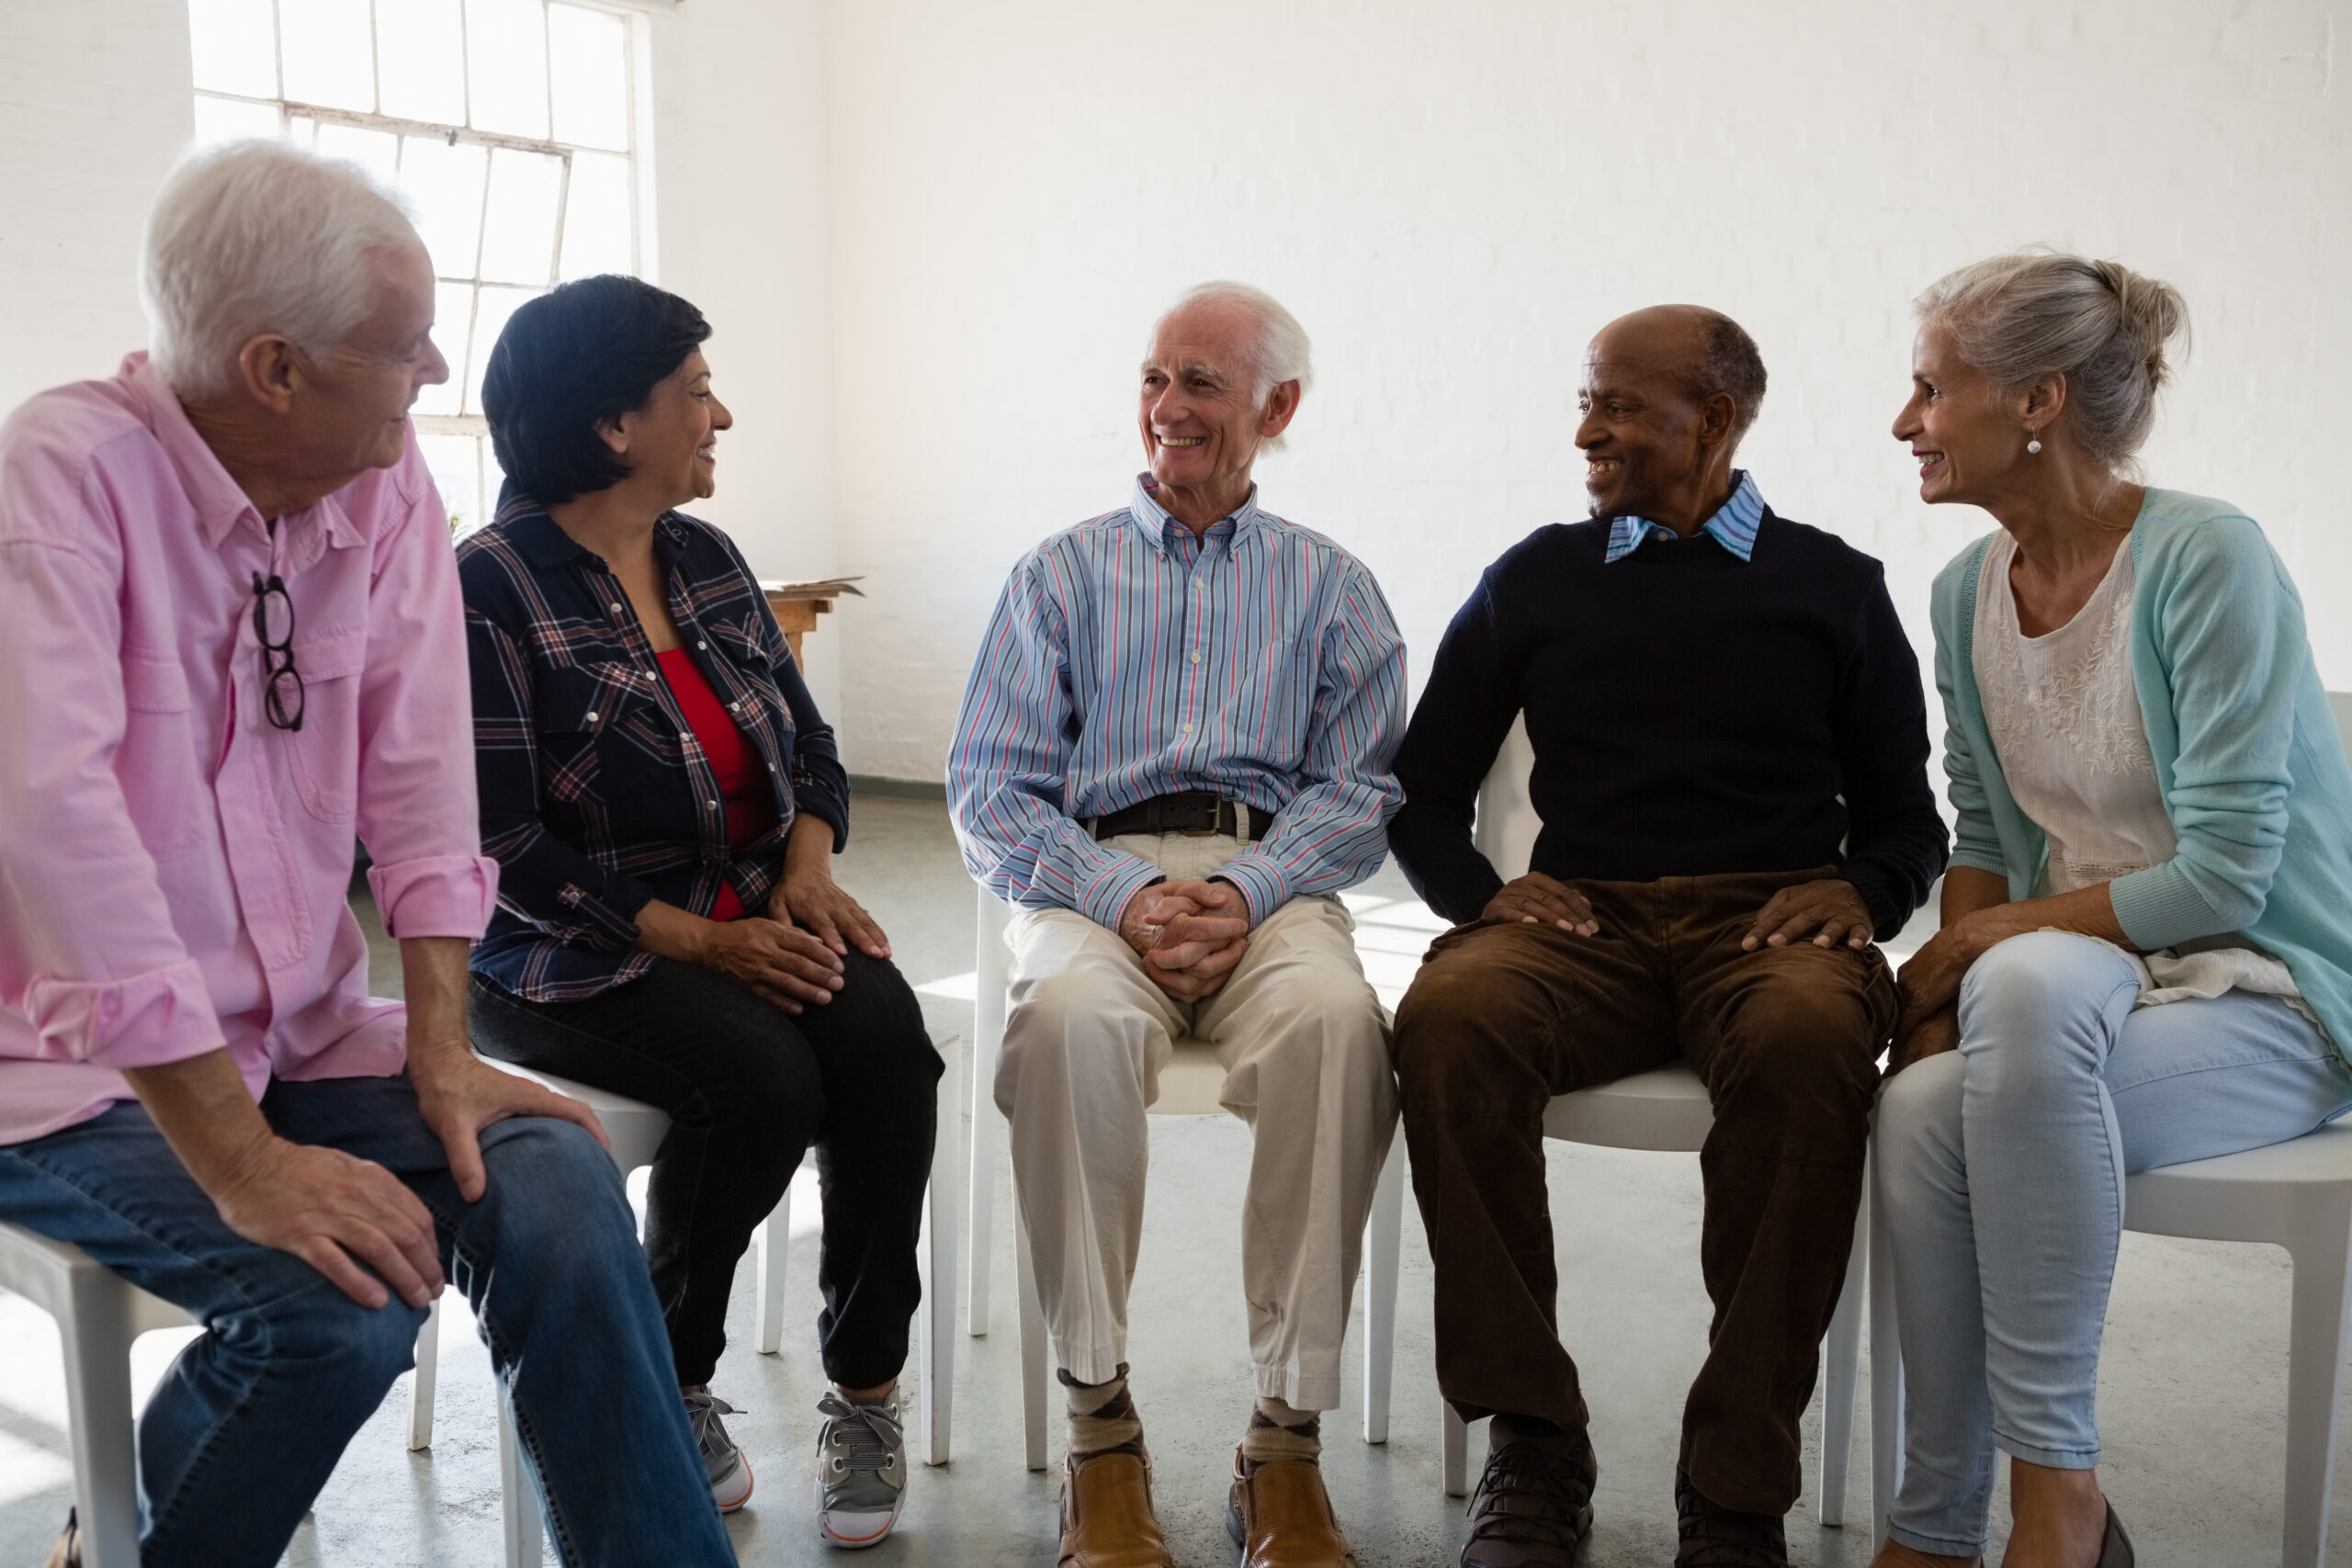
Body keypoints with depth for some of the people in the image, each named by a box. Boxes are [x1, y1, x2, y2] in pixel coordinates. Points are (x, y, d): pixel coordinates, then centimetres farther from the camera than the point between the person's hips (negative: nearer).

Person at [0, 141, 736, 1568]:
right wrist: (240, 1163, -30)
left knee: (557, 1187, -18)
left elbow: (419, 773, 0)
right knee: (338, 1300, -26)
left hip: (301, 1035, 5)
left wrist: (442, 1046, -11)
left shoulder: (389, 488, 1)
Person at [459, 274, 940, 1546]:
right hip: (571, 952, -5)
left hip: (755, 917, 6)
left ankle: (865, 1390, -9)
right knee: (761, 1076, -31)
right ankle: (669, 1385, -4)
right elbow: (502, 845, -15)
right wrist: (700, 941, -21)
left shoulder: (706, 560, 11)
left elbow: (809, 746, 16)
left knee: (884, 1037, -24)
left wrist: (808, 864, -6)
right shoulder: (489, 589, -9)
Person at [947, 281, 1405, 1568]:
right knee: (1069, 1017, -35)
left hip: (1271, 879, 0)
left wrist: (1247, 890, -14)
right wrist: (1123, 896, -11)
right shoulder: (1061, 574, 17)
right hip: (1095, 876, 0)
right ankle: (1098, 1427, -24)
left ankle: (1286, 1439, -25)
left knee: (1335, 1022, -34)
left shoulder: (1331, 585, 18)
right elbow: (989, 791, 7)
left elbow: (1359, 790, 6)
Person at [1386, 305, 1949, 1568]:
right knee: (1448, 1017, -33)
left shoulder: (1832, 587, 17)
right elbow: (1423, 792, 20)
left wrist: (1860, 890, -7)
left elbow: (1906, 820, 16)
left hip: (1770, 915, -1)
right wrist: (1480, 890, 0)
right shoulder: (1534, 580, 21)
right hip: (1585, 916, 2)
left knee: (1808, 1038, -38)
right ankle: (1531, 1443, -21)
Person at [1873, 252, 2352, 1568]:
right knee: (1921, 1103, -29)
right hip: (2074, 979, 5)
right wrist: (1946, 991, -4)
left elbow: (2223, 870, -17)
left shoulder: (2206, 557, -13)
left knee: (2030, 987, -36)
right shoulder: (1969, 591, 8)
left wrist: (1987, 944, -12)